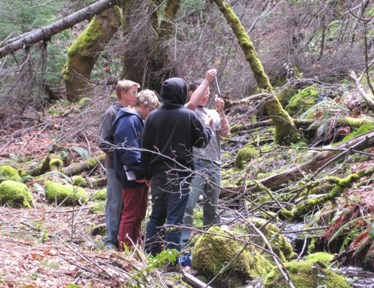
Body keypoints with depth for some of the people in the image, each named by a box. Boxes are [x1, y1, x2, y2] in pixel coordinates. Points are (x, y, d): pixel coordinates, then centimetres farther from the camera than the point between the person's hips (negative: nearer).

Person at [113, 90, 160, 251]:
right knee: (130, 214, -5)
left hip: (139, 176, 10)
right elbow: (130, 150, -23)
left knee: (139, 214, 16)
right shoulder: (129, 121, -16)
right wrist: (140, 172, -22)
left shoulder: (137, 120, 18)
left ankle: (136, 246, 25)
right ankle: (125, 249, 1)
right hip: (133, 176, -10)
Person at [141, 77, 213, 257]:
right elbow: (202, 140, 2)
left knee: (156, 215, 14)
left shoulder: (153, 116, 2)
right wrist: (207, 126, 23)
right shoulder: (188, 116, -9)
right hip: (180, 175, -4)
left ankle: (150, 253, 16)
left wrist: (147, 174, 13)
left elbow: (145, 148, 5)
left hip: (158, 174, 4)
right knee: (175, 218, -1)